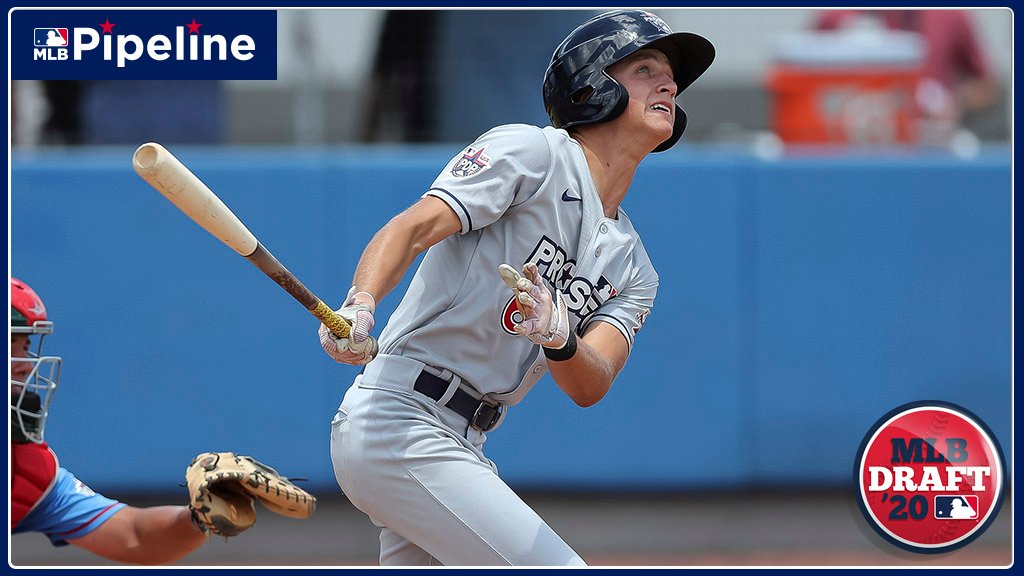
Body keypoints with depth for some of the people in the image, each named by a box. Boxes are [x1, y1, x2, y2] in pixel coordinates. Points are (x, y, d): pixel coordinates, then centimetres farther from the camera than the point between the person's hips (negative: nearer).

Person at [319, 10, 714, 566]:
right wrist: (359, 305, -37)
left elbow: (590, 387, -2)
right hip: (397, 421, -9)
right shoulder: (532, 152, -3)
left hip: (464, 449, 9)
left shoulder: (633, 270, 16)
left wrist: (560, 337, -26)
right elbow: (412, 227, -16)